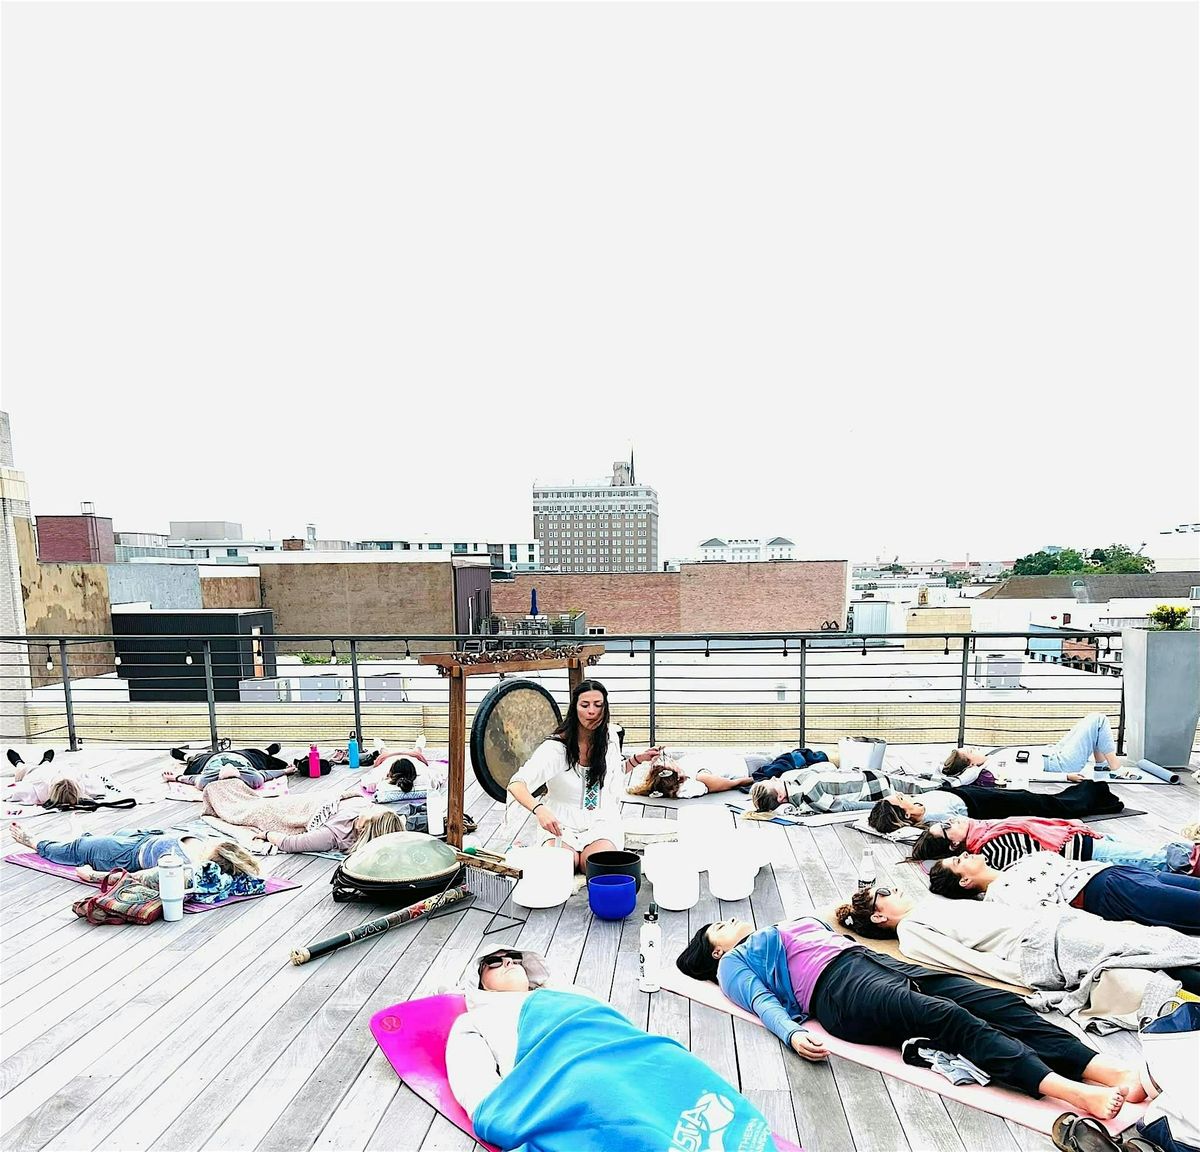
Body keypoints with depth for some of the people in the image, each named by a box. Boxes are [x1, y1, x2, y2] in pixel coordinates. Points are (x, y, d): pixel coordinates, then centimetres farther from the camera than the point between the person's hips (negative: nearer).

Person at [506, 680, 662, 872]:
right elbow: (516, 784, -26)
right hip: (560, 824, -2)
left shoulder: (610, 738, -1)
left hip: (600, 822, 3)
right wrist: (539, 810, -44)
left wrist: (638, 759, 5)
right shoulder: (556, 747, -18)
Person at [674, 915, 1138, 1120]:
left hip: (879, 959, 7)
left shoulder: (792, 924, 38)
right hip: (838, 987, -7)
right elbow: (763, 1001, 0)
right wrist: (792, 1034, -18)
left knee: (1000, 1003, -15)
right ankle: (1072, 1091, -44)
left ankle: (1111, 1070, -27)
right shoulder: (734, 963, 18)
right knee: (945, 1016, -32)